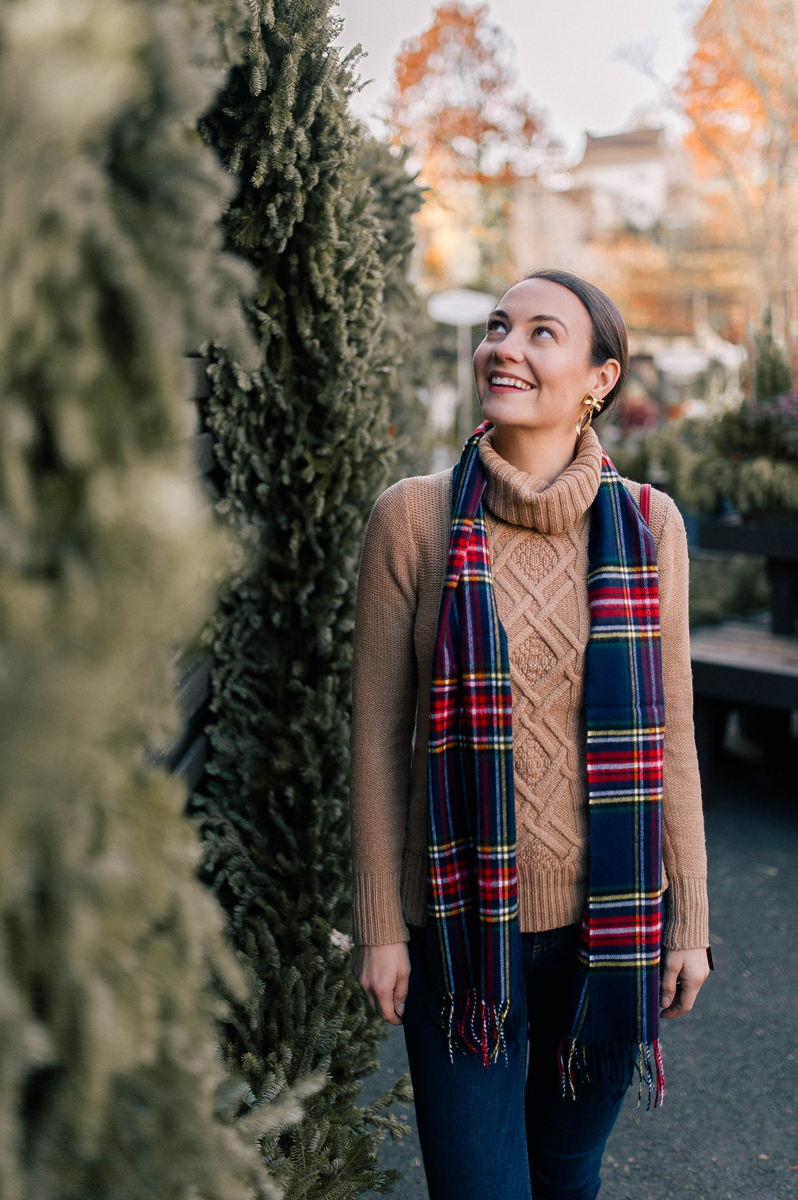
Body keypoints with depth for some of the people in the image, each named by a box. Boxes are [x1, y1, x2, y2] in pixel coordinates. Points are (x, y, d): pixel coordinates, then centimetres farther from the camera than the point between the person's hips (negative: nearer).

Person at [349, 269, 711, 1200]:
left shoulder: (645, 524, -3)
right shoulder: (415, 516, -8)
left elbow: (669, 731, 2)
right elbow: (378, 731, -4)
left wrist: (689, 916, 4)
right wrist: (378, 923, -3)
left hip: (606, 916, 2)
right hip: (464, 918, -2)